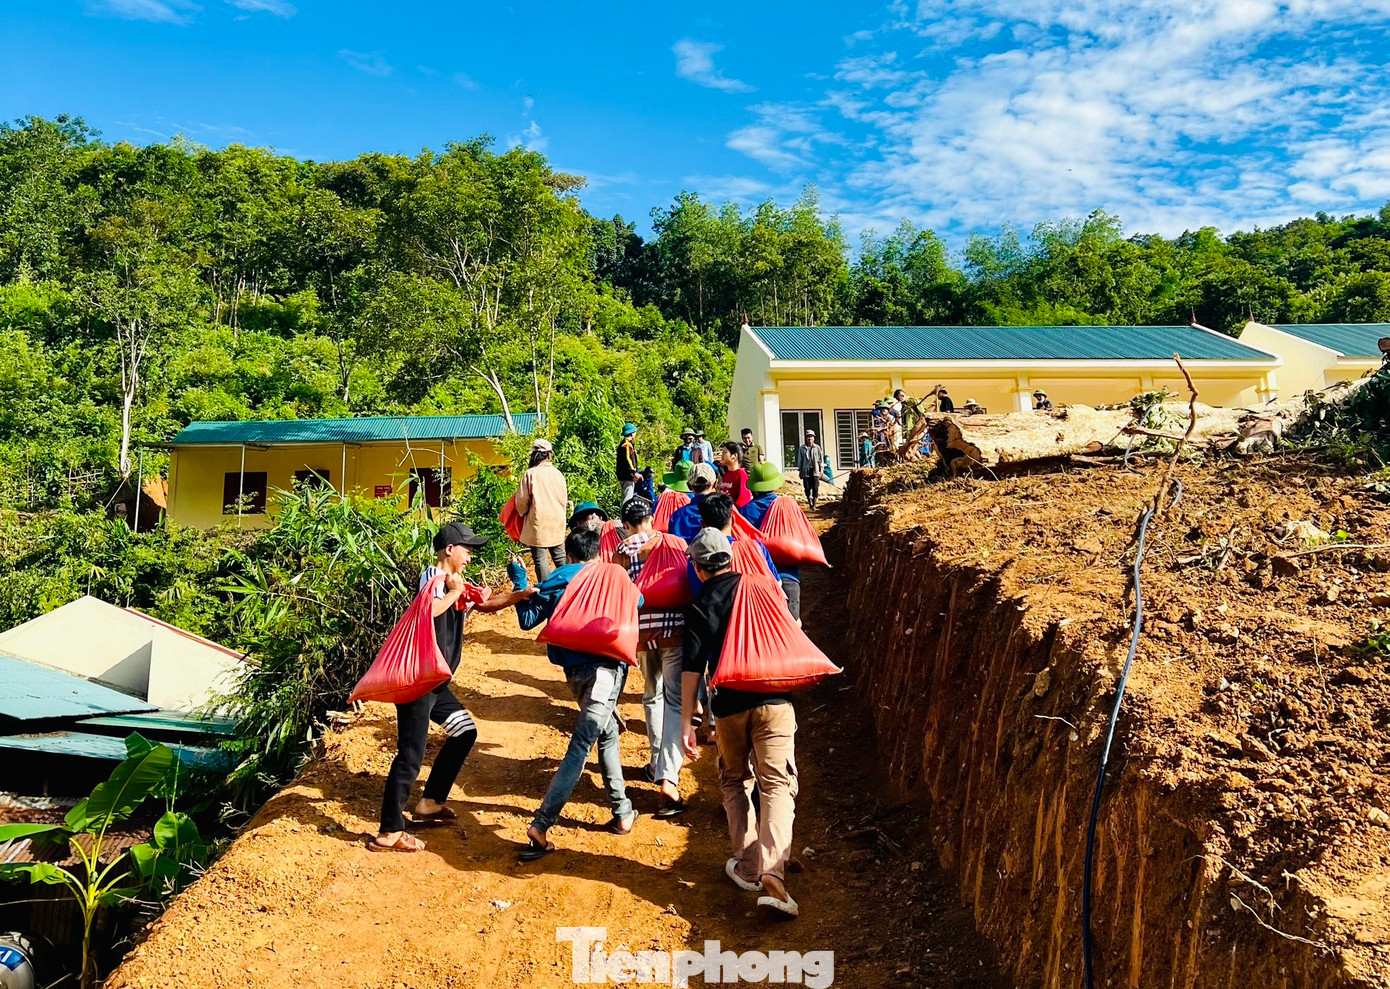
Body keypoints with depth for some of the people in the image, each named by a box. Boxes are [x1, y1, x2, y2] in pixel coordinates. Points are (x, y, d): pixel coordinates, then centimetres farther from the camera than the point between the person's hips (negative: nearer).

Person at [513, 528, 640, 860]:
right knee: (580, 748, -9)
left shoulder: (553, 583, 12)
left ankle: (623, 813, 27)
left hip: (574, 670, 4)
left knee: (607, 733, 23)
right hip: (605, 667, -4)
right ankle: (540, 826, -16)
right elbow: (636, 600, 15)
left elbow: (527, 619, 10)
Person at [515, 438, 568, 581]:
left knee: (540, 558, 0)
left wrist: (523, 513, 14)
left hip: (538, 522, -4)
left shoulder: (530, 474, -9)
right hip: (557, 522, 4)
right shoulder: (557, 473, 2)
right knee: (559, 556, 16)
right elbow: (564, 499, 11)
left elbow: (522, 501, -7)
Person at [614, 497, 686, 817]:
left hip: (640, 630, 3)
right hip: (674, 626, -2)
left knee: (652, 696, 23)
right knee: (675, 701, -4)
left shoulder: (621, 551, 5)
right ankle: (668, 778, -16)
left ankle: (658, 764, 29)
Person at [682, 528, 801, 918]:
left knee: (735, 783, 20)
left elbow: (692, 668, -2)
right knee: (777, 785, -2)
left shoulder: (699, 606, 2)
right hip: (774, 700, 0)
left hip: (729, 707, 0)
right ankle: (772, 875, -17)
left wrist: (686, 722, 1)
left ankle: (747, 868, 20)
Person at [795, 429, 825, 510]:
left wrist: (821, 470, 4)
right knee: (807, 488, 2)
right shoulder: (801, 448, 4)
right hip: (805, 470, 0)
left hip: (815, 470, 0)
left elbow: (821, 459, 9)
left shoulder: (817, 448, 5)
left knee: (815, 488, -5)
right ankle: (810, 502, 19)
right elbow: (799, 460, 8)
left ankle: (814, 504, 3)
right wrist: (799, 470, 5)